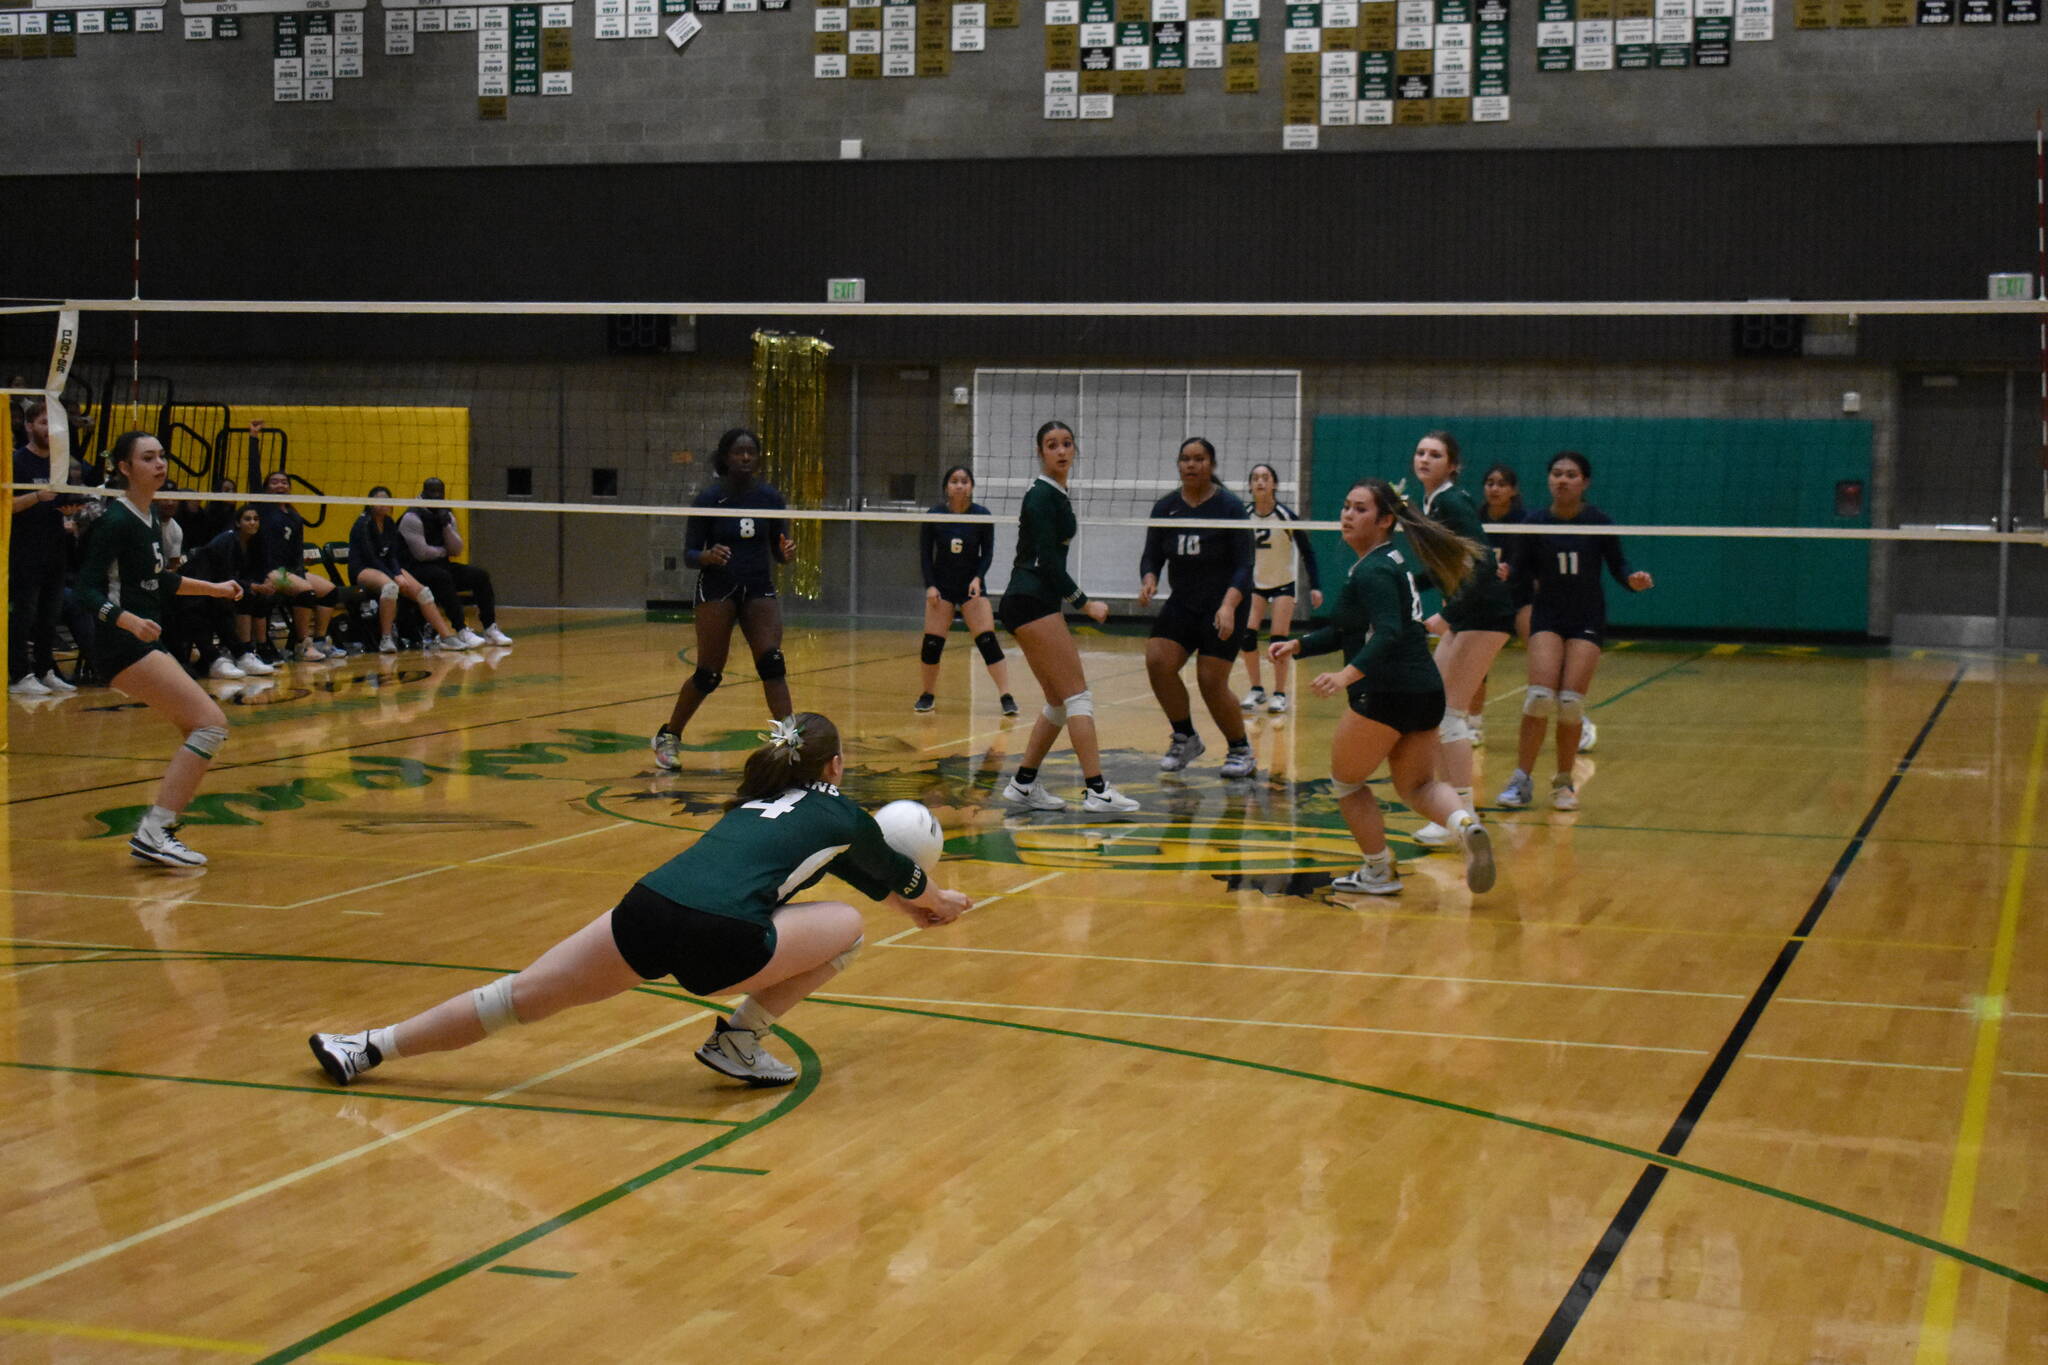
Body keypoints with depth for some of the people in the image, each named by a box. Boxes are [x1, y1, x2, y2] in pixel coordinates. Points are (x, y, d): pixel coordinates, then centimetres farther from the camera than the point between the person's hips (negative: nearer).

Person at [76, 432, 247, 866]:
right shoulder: (115, 520, -14)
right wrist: (129, 621, -36)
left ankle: (155, 832, 12)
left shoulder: (151, 516, 12)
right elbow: (89, 587, -20)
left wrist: (214, 588, 29)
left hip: (145, 643, 10)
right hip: (123, 646, -10)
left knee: (201, 731, 12)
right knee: (211, 722, -16)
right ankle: (153, 833, -17)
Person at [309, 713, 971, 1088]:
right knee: (846, 926, 16)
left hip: (646, 909, 5)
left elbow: (869, 873, 49)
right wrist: (941, 902, 57)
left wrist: (912, 902, 59)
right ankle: (739, 1040, 12)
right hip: (718, 939, -5)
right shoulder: (838, 813, 18)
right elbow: (902, 880, 37)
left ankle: (370, 1047, 10)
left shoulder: (757, 801, 34)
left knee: (521, 995, 13)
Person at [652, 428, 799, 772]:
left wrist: (787, 553, -15)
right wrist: (708, 556, -26)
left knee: (772, 663, -15)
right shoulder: (709, 498, -7)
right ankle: (668, 737, 20)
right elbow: (689, 555, -4)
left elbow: (777, 550, 9)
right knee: (709, 673, -1)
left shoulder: (770, 498, 2)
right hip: (717, 591, -3)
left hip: (759, 591, 3)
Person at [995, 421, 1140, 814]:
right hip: (1032, 602, -10)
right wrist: (1084, 603, -12)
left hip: (1035, 602, 10)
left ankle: (1023, 784, 14)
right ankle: (1096, 790, -15)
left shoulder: (1057, 494, 18)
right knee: (1078, 695, -12)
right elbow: (1046, 559, -16)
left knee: (1059, 702, 10)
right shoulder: (1042, 495, -11)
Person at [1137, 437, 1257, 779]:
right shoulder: (1165, 507, 3)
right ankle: (1185, 738, 4)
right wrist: (1148, 580, -18)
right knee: (1157, 660, -15)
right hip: (1183, 603, 5)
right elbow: (1152, 556, 5)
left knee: (1211, 681, -10)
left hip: (1225, 603, -4)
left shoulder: (1229, 506, -10)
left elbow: (1244, 566, -12)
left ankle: (1241, 751, 12)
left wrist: (1228, 605, -27)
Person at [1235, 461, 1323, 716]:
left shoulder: (1286, 516, -17)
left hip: (1284, 583, -3)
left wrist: (1315, 586, -16)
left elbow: (1307, 552, -10)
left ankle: (1280, 694, 2)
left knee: (1279, 639, -9)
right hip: (1255, 583, 3)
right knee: (1245, 635, -11)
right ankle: (1256, 690, 3)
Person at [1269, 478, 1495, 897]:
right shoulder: (1390, 561, 16)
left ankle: (1380, 872, 17)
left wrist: (1348, 674, -40)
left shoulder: (1373, 571, -14)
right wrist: (1298, 645, 18)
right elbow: (1350, 629, 25)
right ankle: (1465, 824, -12)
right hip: (1426, 692, 10)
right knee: (1419, 786, 18)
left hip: (1387, 694, -9)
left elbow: (1388, 632, -28)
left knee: (1345, 782, 11)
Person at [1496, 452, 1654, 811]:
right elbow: (1521, 569, 0)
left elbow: (1618, 566, 0)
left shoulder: (1600, 523, -5)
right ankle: (1521, 780, -5)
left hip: (1587, 620, 0)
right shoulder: (1535, 523, -3)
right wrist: (1505, 572, -22)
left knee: (1571, 703, -8)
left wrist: (1634, 579, -21)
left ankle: (1564, 782, 10)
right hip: (1547, 616, 0)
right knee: (1540, 697, -15)